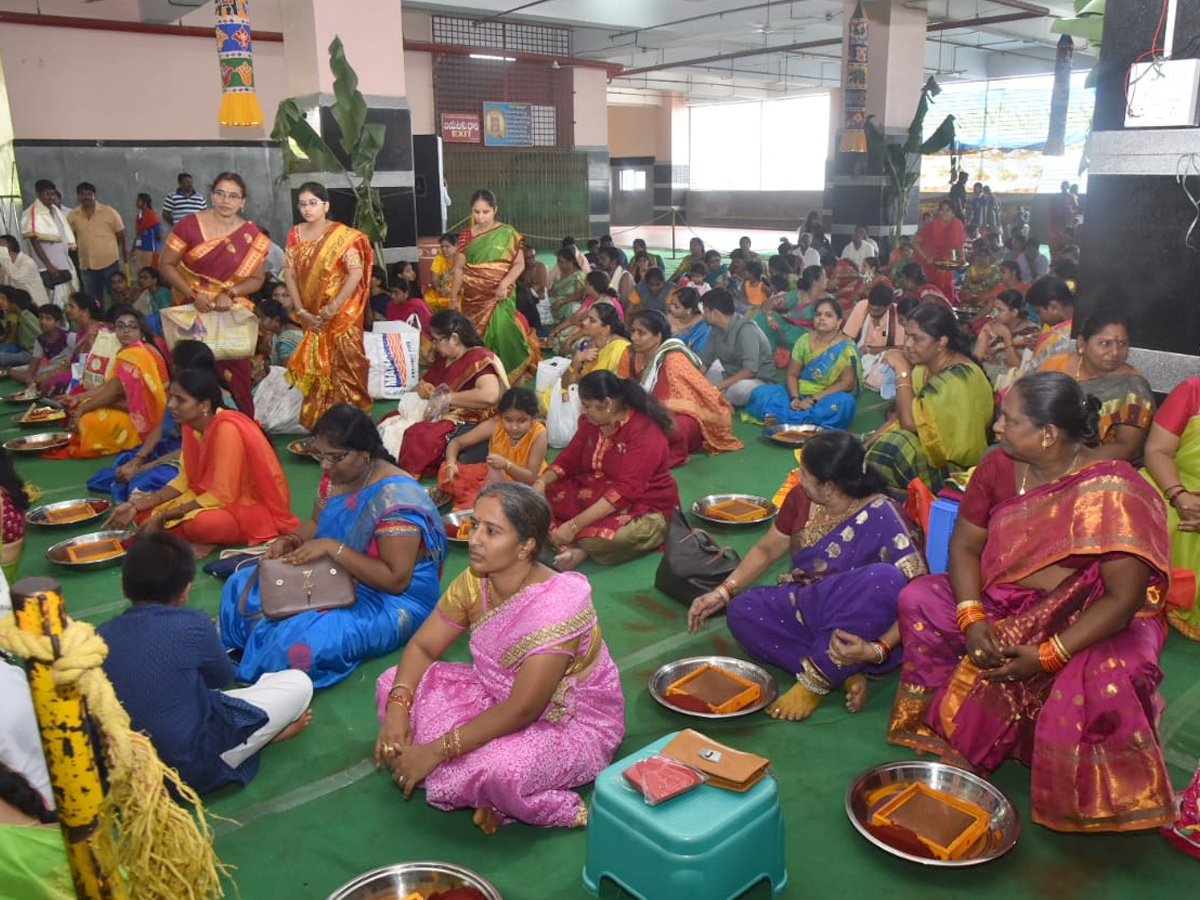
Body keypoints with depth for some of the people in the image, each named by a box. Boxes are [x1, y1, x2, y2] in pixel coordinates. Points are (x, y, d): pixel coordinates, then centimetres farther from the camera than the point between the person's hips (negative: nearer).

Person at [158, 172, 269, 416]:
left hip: (233, 314, 1)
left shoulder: (253, 237, 0)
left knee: (235, 375, -3)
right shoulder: (190, 225, -4)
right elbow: (166, 264, -1)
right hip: (192, 309, 0)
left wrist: (230, 294, -14)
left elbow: (257, 279, 4)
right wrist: (193, 294, -15)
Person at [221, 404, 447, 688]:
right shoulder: (336, 477, -3)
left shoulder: (396, 496, -28)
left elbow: (396, 579, -28)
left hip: (392, 599, -9)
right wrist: (289, 542, -9)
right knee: (242, 587, 2)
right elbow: (315, 524, 14)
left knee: (300, 641, -29)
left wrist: (332, 547, -29)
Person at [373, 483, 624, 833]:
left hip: (573, 723, -8)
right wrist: (398, 706, -19)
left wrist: (436, 751, -27)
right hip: (500, 697, 8)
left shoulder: (557, 604, -31)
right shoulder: (474, 581, -10)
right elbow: (422, 646, 0)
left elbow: (521, 710, -30)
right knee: (393, 683, -5)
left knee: (500, 770, -39)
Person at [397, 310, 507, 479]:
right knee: (387, 424, -4)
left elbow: (489, 394, -28)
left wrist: (447, 398, -19)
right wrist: (421, 387, 5)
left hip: (468, 425, -10)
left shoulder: (480, 358, -9)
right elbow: (424, 384, 32)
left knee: (420, 437, -34)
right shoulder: (443, 360, 17)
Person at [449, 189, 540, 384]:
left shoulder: (507, 233, -1)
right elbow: (459, 268, 8)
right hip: (473, 296, 3)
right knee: (476, 337, 3)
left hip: (499, 296, -3)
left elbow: (519, 263, -5)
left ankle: (512, 374, 4)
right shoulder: (466, 235, 6)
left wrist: (504, 284, -19)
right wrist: (454, 297, 7)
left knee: (501, 333, -13)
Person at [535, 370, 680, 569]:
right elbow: (570, 458, 8)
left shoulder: (645, 433, -23)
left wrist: (574, 525, -32)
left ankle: (583, 547, -5)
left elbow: (625, 491, -29)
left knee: (600, 539, -37)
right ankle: (579, 545, -21)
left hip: (643, 507, -8)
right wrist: (541, 483, -13)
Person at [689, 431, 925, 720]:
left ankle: (815, 681, -25)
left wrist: (877, 650, -34)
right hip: (805, 606, 6)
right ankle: (843, 674, -20)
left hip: (856, 626, -5)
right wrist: (722, 593, 1)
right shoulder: (801, 498, -4)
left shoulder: (883, 518, -20)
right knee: (742, 611, -20)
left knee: (885, 578, -36)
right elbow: (766, 550, 10)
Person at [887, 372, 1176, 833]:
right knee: (919, 598, -14)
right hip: (1003, 607, 5)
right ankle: (942, 724, -3)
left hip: (1091, 621, -5)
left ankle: (1090, 804, -6)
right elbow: (965, 543, -3)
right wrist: (971, 618, -19)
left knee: (1104, 681, -35)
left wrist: (1047, 655, -29)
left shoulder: (1113, 492, -23)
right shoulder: (999, 467, -8)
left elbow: (1123, 598, -23)